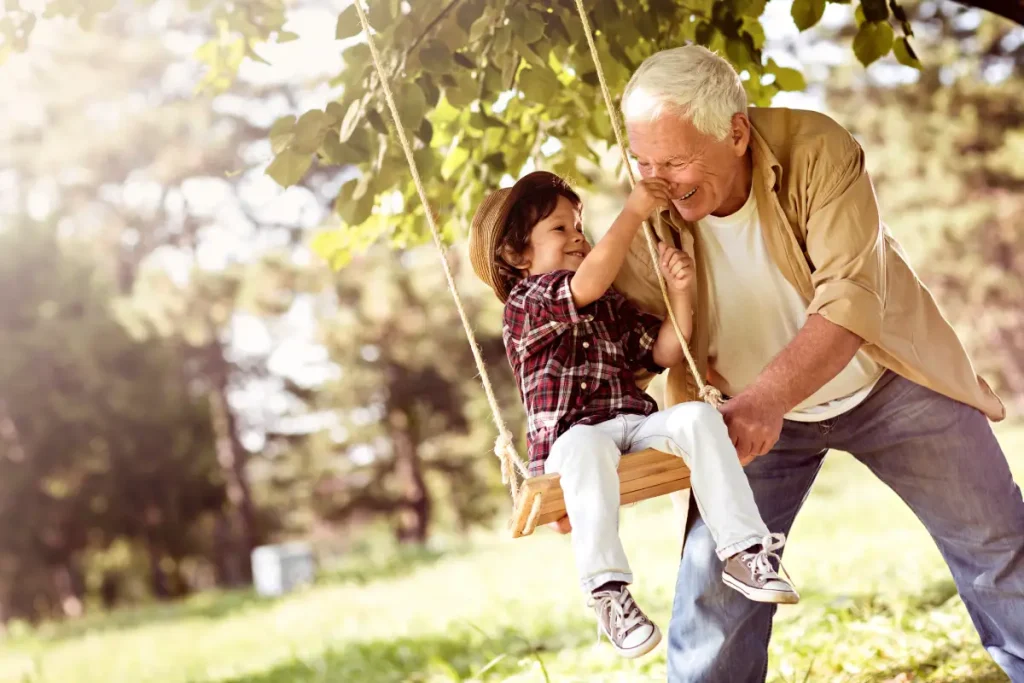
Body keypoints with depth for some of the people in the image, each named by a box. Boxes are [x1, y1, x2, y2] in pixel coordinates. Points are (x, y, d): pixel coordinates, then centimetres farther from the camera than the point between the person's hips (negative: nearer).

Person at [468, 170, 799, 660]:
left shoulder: (611, 306, 27)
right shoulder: (525, 300, 3)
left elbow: (664, 353, 21)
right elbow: (589, 281, -16)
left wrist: (678, 290, 7)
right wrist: (633, 212, -12)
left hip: (639, 427, 6)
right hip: (571, 436, -6)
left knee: (697, 416, -24)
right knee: (585, 445, -41)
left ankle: (742, 551, -26)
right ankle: (608, 592, -43)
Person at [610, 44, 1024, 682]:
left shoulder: (817, 150, -28)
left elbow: (851, 302, -35)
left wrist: (767, 399, -50)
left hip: (886, 383, -1)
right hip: (755, 412, 1)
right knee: (713, 584, -6)